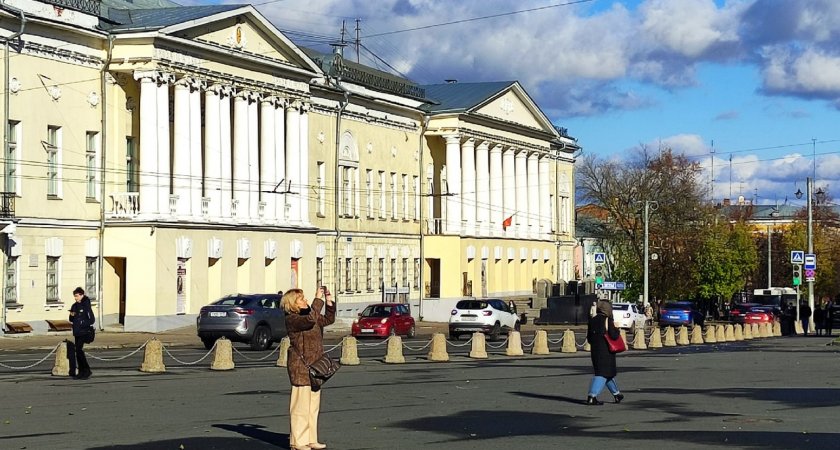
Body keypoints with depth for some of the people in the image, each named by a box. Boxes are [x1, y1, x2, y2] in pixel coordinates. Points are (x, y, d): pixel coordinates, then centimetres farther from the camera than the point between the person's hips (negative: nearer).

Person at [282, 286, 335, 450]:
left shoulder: (307, 314, 14)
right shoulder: (291, 319, -13)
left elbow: (328, 319, 22)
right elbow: (311, 319, -30)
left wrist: (329, 302, 9)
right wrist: (318, 300, -24)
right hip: (300, 365, -9)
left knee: (313, 405, 11)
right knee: (300, 404, -7)